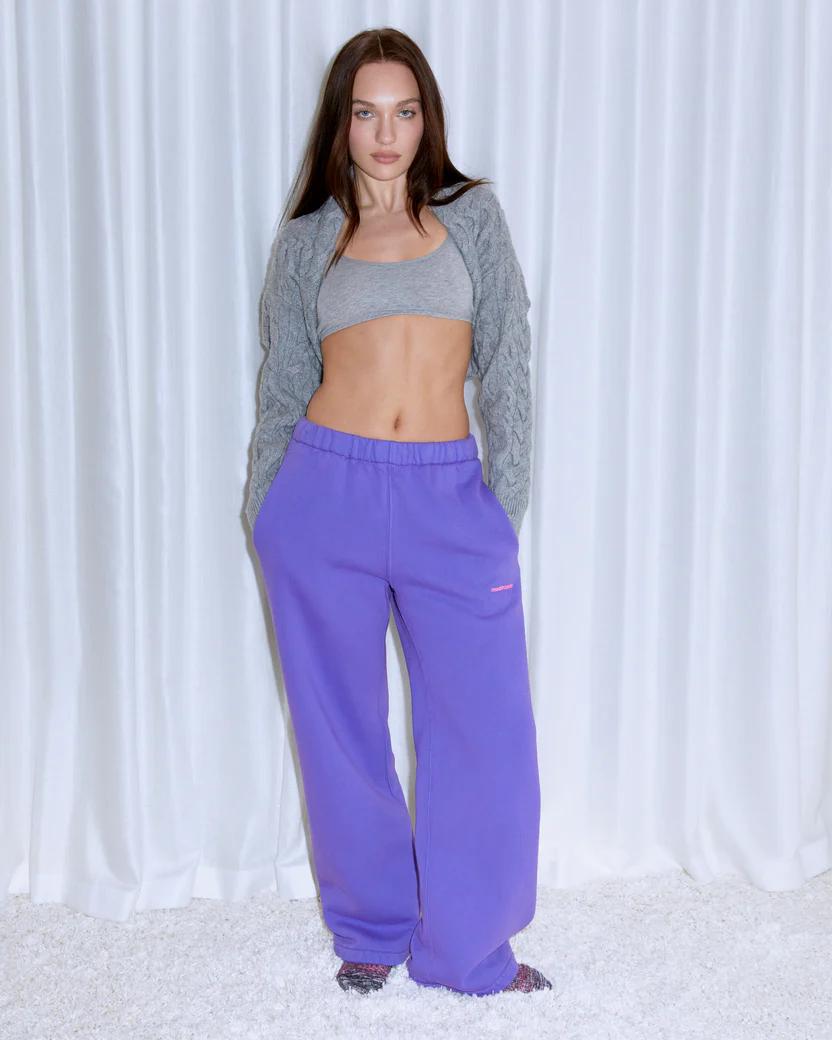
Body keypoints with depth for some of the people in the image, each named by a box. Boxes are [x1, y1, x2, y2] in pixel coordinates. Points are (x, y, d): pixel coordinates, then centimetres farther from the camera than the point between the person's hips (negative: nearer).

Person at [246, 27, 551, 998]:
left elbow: (506, 363, 4)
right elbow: (283, 382, 13)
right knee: (342, 730, 9)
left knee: (487, 728, 1)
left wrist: (505, 503, -4)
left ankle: (467, 947, 20)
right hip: (327, 491, 0)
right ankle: (372, 931, 29)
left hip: (446, 497, 0)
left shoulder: (472, 215, 9)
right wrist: (263, 512, 9)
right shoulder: (308, 237, 9)